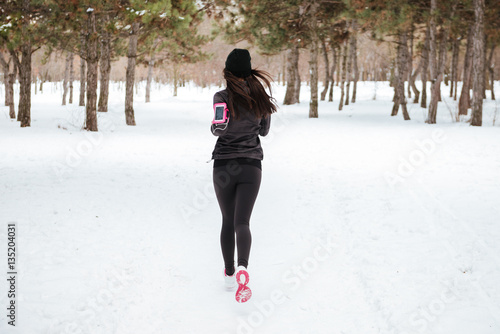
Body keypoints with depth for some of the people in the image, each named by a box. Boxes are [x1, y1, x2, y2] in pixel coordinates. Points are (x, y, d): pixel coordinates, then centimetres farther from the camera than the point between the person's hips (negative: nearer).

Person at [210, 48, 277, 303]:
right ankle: (242, 267, -32)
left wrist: (213, 128, 2)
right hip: (251, 166, 1)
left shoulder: (222, 97, -9)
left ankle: (230, 274, 20)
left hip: (224, 165, -1)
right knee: (242, 222, -6)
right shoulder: (260, 97, 3)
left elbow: (220, 128, -20)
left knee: (228, 221, 14)